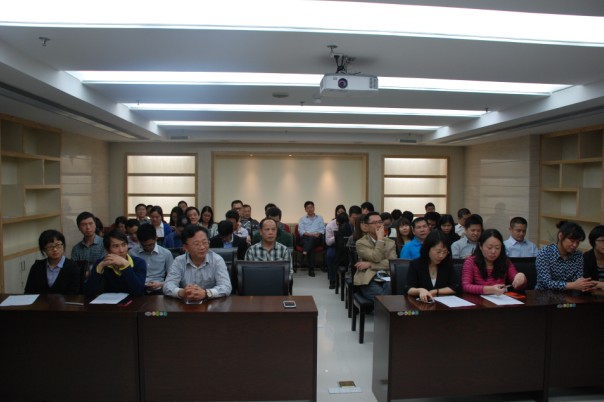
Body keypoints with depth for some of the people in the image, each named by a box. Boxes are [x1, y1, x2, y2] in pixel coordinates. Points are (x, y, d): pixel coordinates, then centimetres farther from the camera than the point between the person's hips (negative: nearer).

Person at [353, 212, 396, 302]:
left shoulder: (390, 242, 16)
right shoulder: (361, 243, 3)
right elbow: (376, 258, -12)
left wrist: (370, 264, -9)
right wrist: (380, 238, -7)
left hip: (387, 279, 4)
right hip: (369, 280, -3)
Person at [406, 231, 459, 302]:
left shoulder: (448, 263, 2)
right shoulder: (415, 264, -5)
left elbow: (455, 288, -3)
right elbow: (409, 289, -14)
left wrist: (434, 292, -11)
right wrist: (420, 290, -35)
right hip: (420, 304, -2)